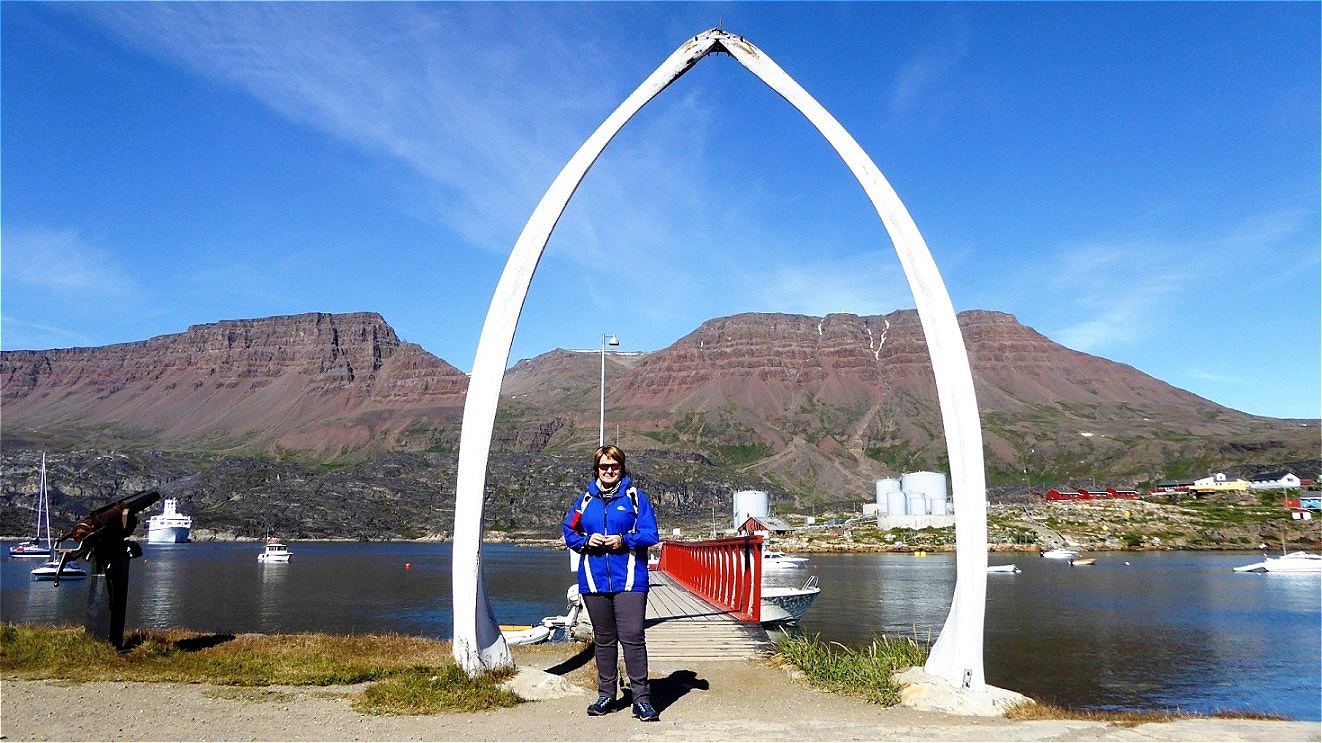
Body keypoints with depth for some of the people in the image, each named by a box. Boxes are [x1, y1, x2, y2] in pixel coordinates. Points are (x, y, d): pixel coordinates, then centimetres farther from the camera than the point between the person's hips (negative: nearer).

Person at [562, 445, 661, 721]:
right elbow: (569, 532, 14)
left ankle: (642, 698, -3)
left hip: (629, 580, -3)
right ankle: (606, 695, 24)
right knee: (603, 640, 13)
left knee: (632, 637, -9)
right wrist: (587, 540, -6)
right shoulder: (586, 499, 11)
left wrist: (625, 540, -16)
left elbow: (651, 534, -1)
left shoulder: (635, 497, 2)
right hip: (594, 581, 3)